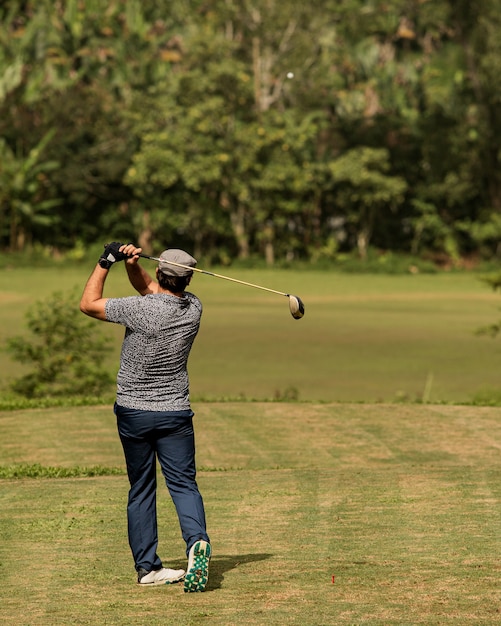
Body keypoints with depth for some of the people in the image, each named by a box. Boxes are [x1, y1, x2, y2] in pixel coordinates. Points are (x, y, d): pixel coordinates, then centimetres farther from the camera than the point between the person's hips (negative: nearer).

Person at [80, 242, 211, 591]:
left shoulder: (141, 309, -18)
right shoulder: (193, 308, -3)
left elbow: (88, 304, -5)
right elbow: (149, 288, 11)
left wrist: (106, 262, 0)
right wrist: (131, 263, -6)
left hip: (133, 412, -2)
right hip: (175, 413, 2)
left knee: (141, 490, 9)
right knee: (183, 483, 1)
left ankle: (147, 567, 10)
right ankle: (197, 540, -26)